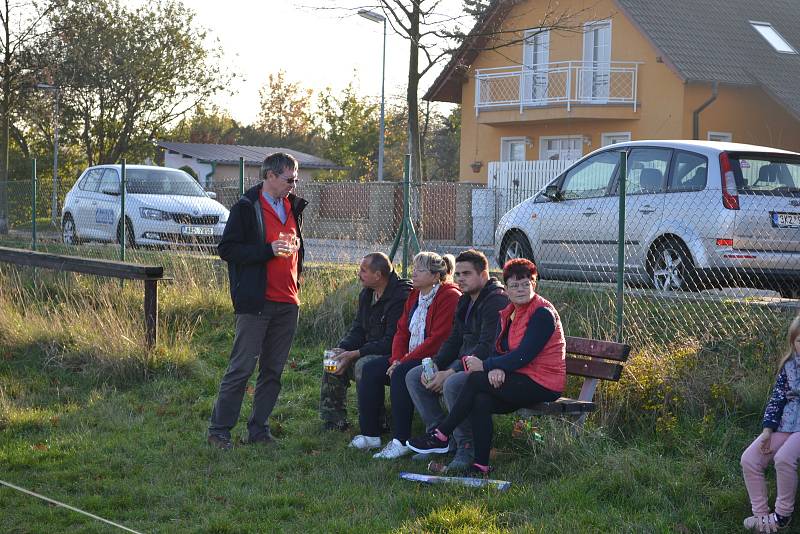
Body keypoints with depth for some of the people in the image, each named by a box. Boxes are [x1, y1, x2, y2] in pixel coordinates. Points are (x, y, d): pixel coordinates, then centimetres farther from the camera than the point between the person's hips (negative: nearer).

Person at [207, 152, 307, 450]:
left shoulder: (293, 207, 15)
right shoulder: (246, 208, -6)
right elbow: (227, 249, -11)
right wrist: (268, 250, -19)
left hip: (287, 303, 7)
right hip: (256, 303, -7)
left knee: (273, 370, 9)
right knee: (242, 368, -5)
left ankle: (259, 429, 17)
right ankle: (219, 430, 3)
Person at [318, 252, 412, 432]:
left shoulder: (400, 297, -21)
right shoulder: (366, 294, 9)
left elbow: (391, 341, -24)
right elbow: (358, 329, 12)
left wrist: (354, 354, -24)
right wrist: (342, 349, -10)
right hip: (371, 351, 9)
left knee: (364, 365, -33)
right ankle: (334, 420, 5)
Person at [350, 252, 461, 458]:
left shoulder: (449, 296, -14)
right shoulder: (414, 296, 14)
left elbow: (438, 340, -20)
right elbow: (402, 331, 13)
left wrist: (404, 362, -19)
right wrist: (396, 359, -6)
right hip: (410, 357, 9)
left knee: (401, 374, -32)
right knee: (371, 369, -7)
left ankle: (401, 442, -30)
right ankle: (369, 435, -5)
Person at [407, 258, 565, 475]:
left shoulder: (543, 314, -12)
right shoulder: (508, 313, 15)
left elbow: (523, 356, -19)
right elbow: (499, 350, 10)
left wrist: (485, 366, -15)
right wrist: (496, 368, -15)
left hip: (542, 384, -7)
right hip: (519, 381, 7)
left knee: (476, 379, -20)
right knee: (481, 401, -23)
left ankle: (441, 436, -11)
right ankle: (480, 466, -21)